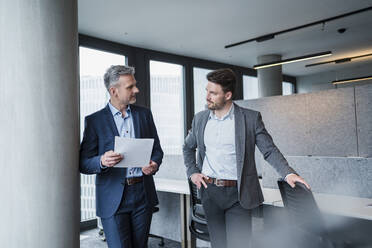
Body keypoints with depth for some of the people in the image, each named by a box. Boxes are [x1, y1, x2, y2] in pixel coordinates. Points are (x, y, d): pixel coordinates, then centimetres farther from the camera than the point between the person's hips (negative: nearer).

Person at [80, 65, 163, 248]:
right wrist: (102, 161, -25)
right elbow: (84, 164, -3)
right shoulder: (94, 121, -2)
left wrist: (154, 164, -10)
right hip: (113, 197, -3)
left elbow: (157, 149, 13)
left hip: (143, 194, 3)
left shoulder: (144, 114, 8)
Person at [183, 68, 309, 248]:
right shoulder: (200, 119, 6)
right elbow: (188, 147, 20)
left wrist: (288, 173, -18)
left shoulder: (251, 118, -5)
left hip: (238, 194, -3)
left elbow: (270, 150, -3)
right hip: (209, 192, 4)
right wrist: (192, 172, 7)